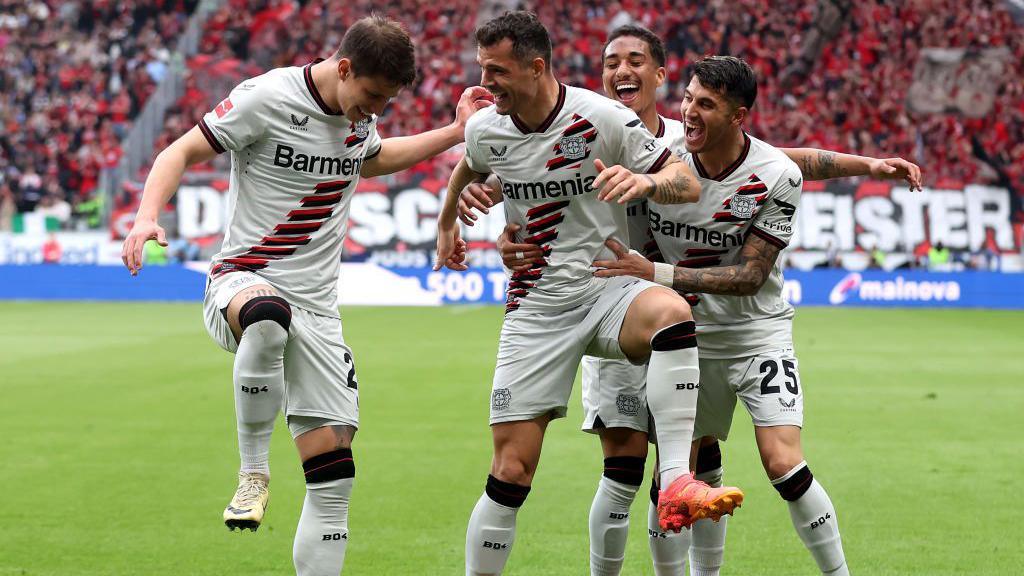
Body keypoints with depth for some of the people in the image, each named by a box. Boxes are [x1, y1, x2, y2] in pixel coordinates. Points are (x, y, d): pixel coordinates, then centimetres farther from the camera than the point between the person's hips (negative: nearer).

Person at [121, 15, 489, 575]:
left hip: (317, 309, 6)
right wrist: (147, 217, -26)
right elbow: (181, 152, -8)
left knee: (333, 480, -4)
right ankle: (253, 470, -26)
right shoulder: (267, 98, -11)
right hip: (242, 282, -6)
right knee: (268, 316, -44)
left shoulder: (360, 117, 9)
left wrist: (456, 131, 28)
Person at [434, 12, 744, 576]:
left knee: (671, 312, -39)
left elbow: (687, 184, -8)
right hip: (535, 310, 3)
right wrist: (446, 223, 42)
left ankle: (675, 484, -44)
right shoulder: (484, 130, 1)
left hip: (608, 289, -3)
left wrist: (645, 181, -29)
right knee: (511, 471, -5)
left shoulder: (602, 118, -11)